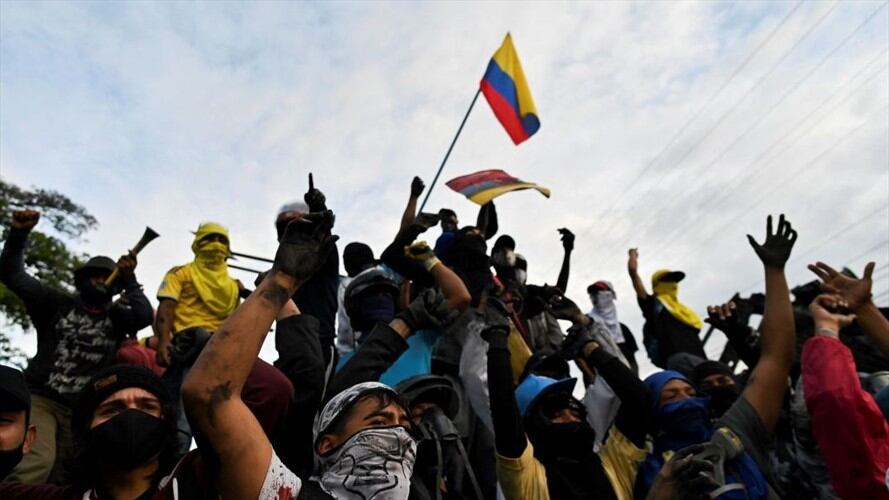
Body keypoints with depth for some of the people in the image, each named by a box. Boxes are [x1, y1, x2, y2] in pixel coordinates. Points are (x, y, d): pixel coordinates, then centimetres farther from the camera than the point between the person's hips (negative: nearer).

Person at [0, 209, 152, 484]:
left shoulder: (116, 318, 9)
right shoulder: (58, 303, 8)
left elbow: (145, 315, -11)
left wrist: (129, 279, -9)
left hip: (81, 410, 2)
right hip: (40, 398, -2)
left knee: (60, 478, 3)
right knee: (39, 462, -26)